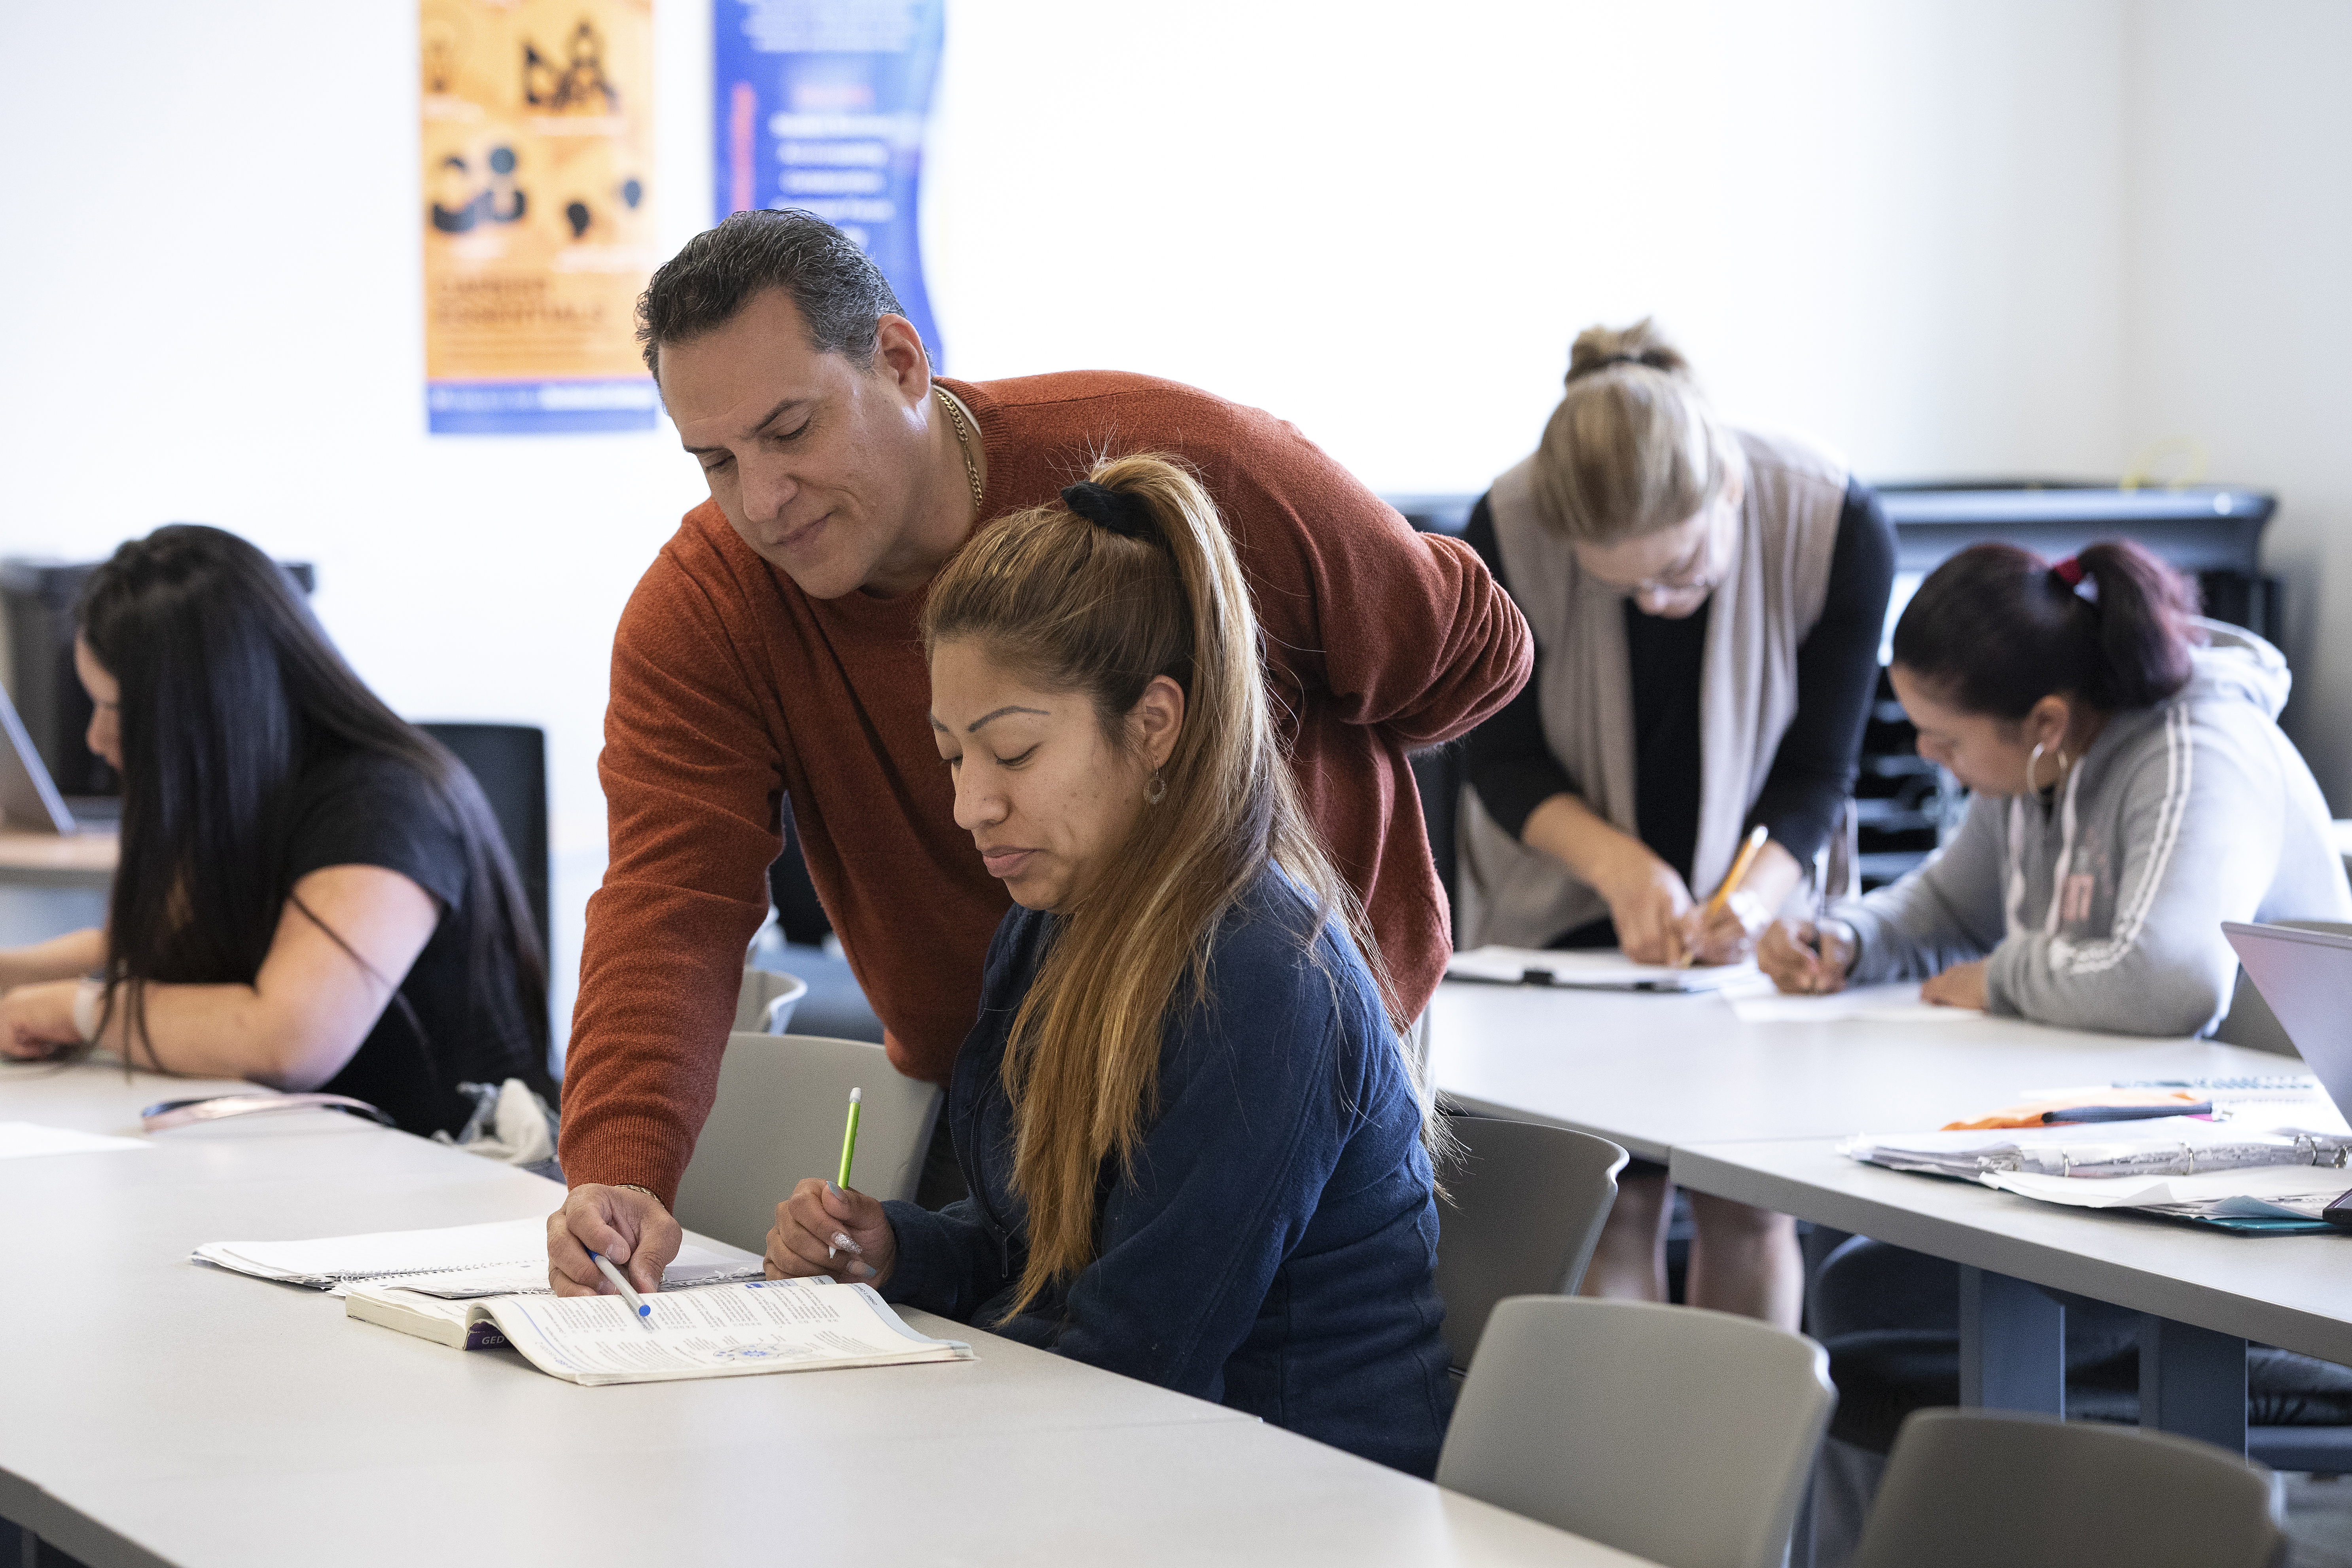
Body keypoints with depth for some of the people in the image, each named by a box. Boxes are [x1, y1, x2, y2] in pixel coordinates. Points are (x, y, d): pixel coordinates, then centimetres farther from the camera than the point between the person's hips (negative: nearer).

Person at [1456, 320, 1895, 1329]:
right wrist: (1622, 866, -29)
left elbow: (1817, 770, -14)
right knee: (1612, 1202, -8)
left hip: (1755, 904, 0)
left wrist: (1754, 897, -31)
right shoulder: (1508, 534, -24)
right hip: (1570, 902, 0)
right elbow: (1504, 761, -12)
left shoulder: (1836, 526, -23)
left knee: (1747, 1199, -4)